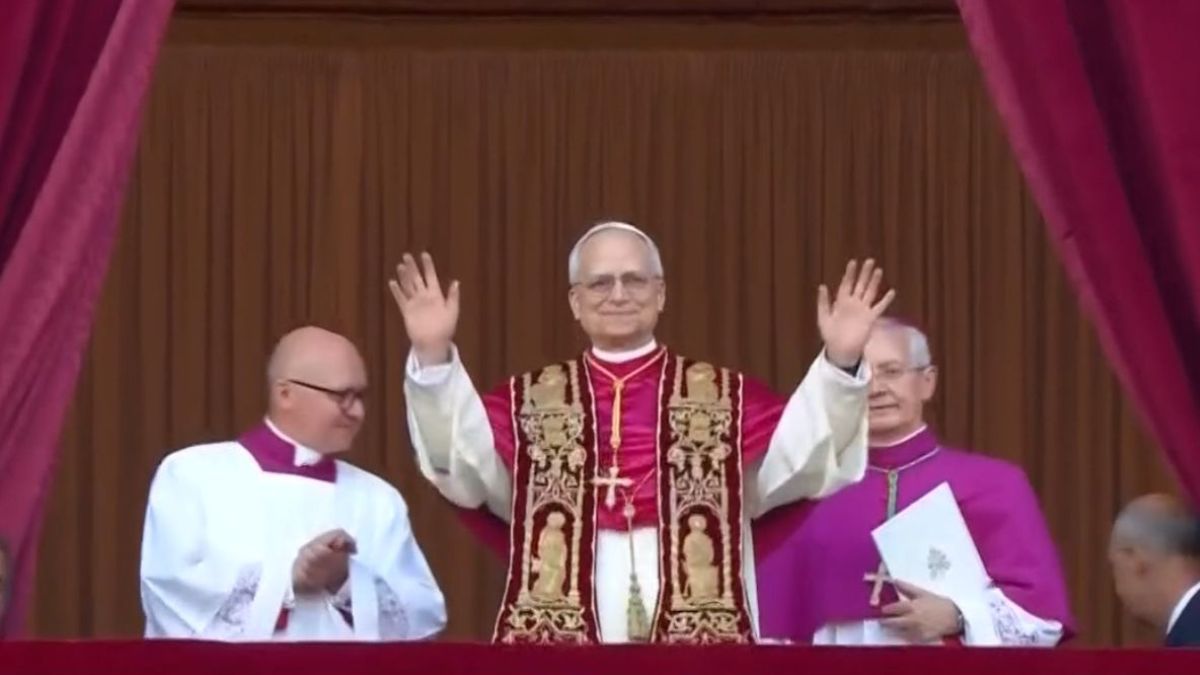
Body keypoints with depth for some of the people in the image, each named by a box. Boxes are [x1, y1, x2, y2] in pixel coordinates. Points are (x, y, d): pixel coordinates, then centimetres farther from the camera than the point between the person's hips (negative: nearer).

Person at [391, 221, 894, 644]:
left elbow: (804, 457, -4)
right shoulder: (532, 403, 13)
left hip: (697, 645, 0)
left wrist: (839, 364, -19)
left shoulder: (724, 400, 11)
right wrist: (434, 358, -17)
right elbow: (463, 461, -3)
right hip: (556, 646, 1)